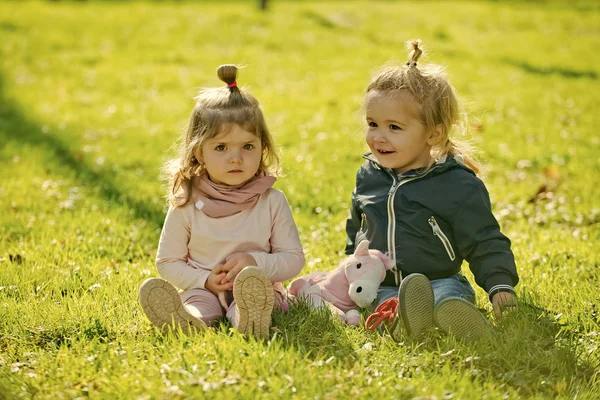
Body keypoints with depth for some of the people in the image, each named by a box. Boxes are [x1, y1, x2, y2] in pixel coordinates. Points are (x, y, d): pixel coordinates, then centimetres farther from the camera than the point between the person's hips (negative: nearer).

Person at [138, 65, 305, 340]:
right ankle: (188, 320, -65)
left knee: (252, 284, -34)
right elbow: (167, 262, 5)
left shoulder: (272, 201, 1)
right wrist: (205, 280, -13)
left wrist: (256, 262, -17)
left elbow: (294, 259, 2)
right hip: (203, 290, 1)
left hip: (260, 285, 0)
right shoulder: (187, 204, 1)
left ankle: (250, 317, -66)